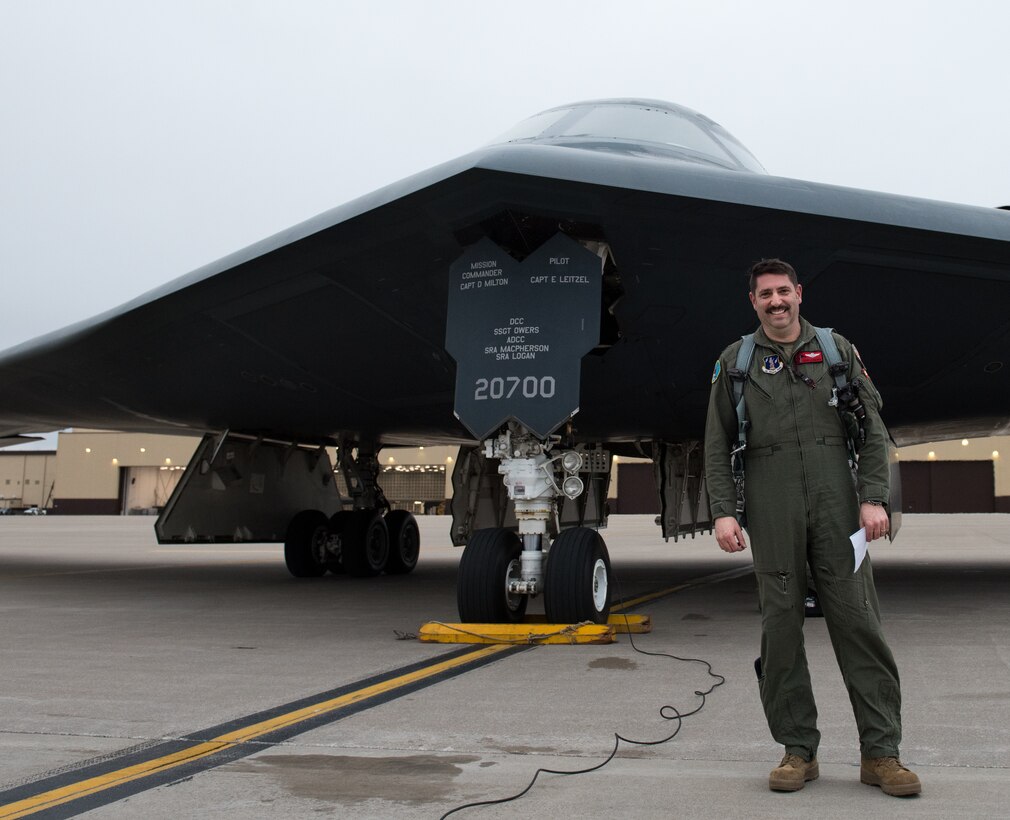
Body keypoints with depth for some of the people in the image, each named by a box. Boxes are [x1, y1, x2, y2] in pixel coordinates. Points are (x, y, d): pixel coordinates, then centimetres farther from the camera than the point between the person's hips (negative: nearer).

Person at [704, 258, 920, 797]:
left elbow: (873, 430, 9)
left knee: (856, 620, -2)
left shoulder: (838, 351, 12)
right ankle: (798, 749, 12)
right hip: (770, 511, 0)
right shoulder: (734, 364, 11)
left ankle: (880, 751, 6)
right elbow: (717, 447, 8)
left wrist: (874, 498, -3)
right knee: (781, 624, 2)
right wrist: (722, 511, -4)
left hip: (836, 504, 0)